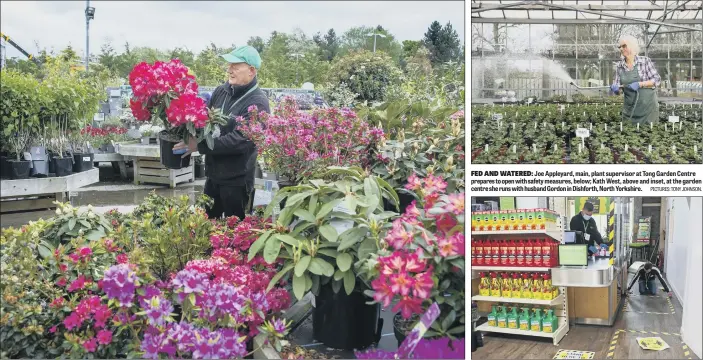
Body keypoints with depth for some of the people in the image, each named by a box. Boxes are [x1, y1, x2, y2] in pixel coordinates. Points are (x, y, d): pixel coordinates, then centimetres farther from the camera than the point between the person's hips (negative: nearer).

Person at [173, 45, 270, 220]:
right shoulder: (221, 91, 4)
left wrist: (200, 146, -26)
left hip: (237, 179, -7)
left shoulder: (257, 103, -19)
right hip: (213, 174, 7)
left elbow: (239, 140, -27)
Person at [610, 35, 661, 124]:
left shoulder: (645, 61, -4)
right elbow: (617, 88, 7)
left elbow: (657, 80, -4)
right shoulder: (619, 66, 5)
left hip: (647, 107, -3)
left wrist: (639, 84, -17)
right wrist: (615, 89, -16)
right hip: (629, 109, 3)